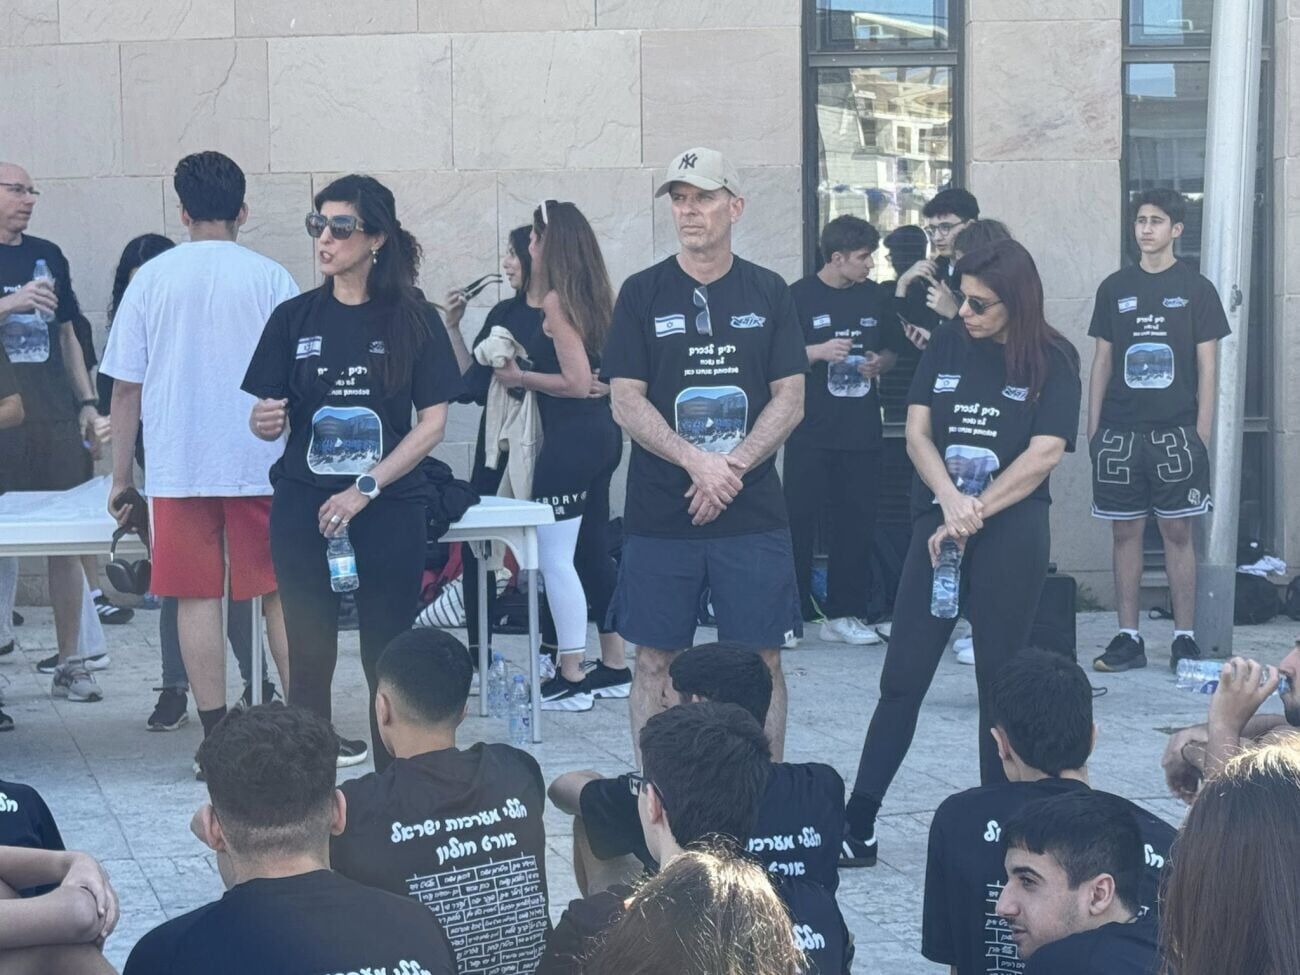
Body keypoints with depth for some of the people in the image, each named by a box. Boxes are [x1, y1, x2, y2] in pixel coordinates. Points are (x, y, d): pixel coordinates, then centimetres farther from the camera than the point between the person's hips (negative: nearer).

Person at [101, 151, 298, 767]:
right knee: (281, 594, 8)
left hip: (179, 466, 0)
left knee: (197, 599, 3)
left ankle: (217, 738, 4)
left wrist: (121, 477, 9)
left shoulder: (151, 279, 2)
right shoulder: (270, 278, 0)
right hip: (262, 463, 0)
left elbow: (125, 386, 2)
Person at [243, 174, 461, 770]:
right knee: (310, 654, 2)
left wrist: (365, 488, -11)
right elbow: (268, 419, 8)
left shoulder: (412, 319, 1)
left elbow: (432, 424, -2)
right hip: (304, 508, 1)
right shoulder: (294, 319, 6)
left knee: (388, 656, 1)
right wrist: (264, 422, -17)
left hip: (389, 510, -1)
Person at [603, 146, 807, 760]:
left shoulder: (769, 294, 6)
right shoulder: (643, 294, 4)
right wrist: (697, 461, -16)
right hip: (660, 514, 0)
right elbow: (626, 403, -3)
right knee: (655, 661, 4)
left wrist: (732, 467, -13)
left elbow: (790, 401, 2)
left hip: (753, 513, 0)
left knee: (761, 661, 2)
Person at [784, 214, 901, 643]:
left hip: (862, 431, 4)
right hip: (811, 434, -4)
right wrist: (818, 352, -19)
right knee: (799, 521, -3)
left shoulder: (875, 297, 10)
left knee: (856, 524, 5)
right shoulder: (800, 296, -3)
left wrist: (880, 364, -1)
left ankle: (844, 614, 13)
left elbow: (892, 352, 21)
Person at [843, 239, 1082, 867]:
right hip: (937, 525, 3)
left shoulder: (1052, 361, -3)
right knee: (902, 679, 1)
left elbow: (1044, 454, -10)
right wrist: (952, 503, -15)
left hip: (1012, 534, -3)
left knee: (1000, 678, 4)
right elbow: (917, 433, 1)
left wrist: (975, 512, -12)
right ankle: (857, 825, 2)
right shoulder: (946, 348, 6)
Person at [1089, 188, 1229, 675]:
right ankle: (1128, 638, 10)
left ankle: (1184, 638, 5)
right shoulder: (1115, 288, 9)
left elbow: (1206, 367, 1)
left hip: (1176, 432, -2)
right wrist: (1092, 429, 5)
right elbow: (1102, 362, 11)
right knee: (1126, 531, 4)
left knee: (1178, 532, 0)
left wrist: (1201, 435, -6)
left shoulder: (1196, 289, 2)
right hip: (1121, 431, 2)